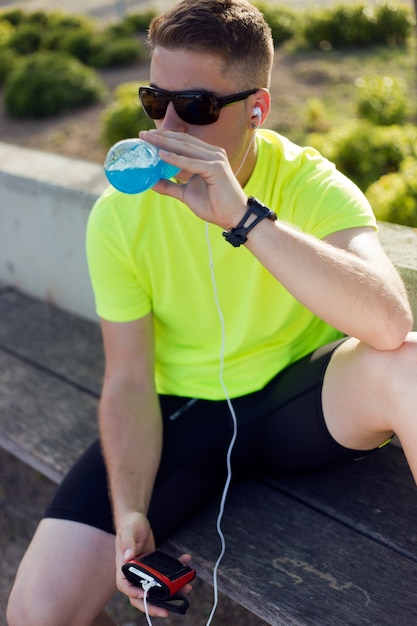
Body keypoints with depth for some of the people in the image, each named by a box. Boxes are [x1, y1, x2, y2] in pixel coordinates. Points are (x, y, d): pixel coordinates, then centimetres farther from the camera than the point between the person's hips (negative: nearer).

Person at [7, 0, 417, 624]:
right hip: (184, 411, 1)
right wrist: (129, 514, -19)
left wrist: (243, 216, -39)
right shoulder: (121, 213, -10)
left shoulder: (312, 186, -14)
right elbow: (129, 382, -6)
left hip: (298, 398, -1)